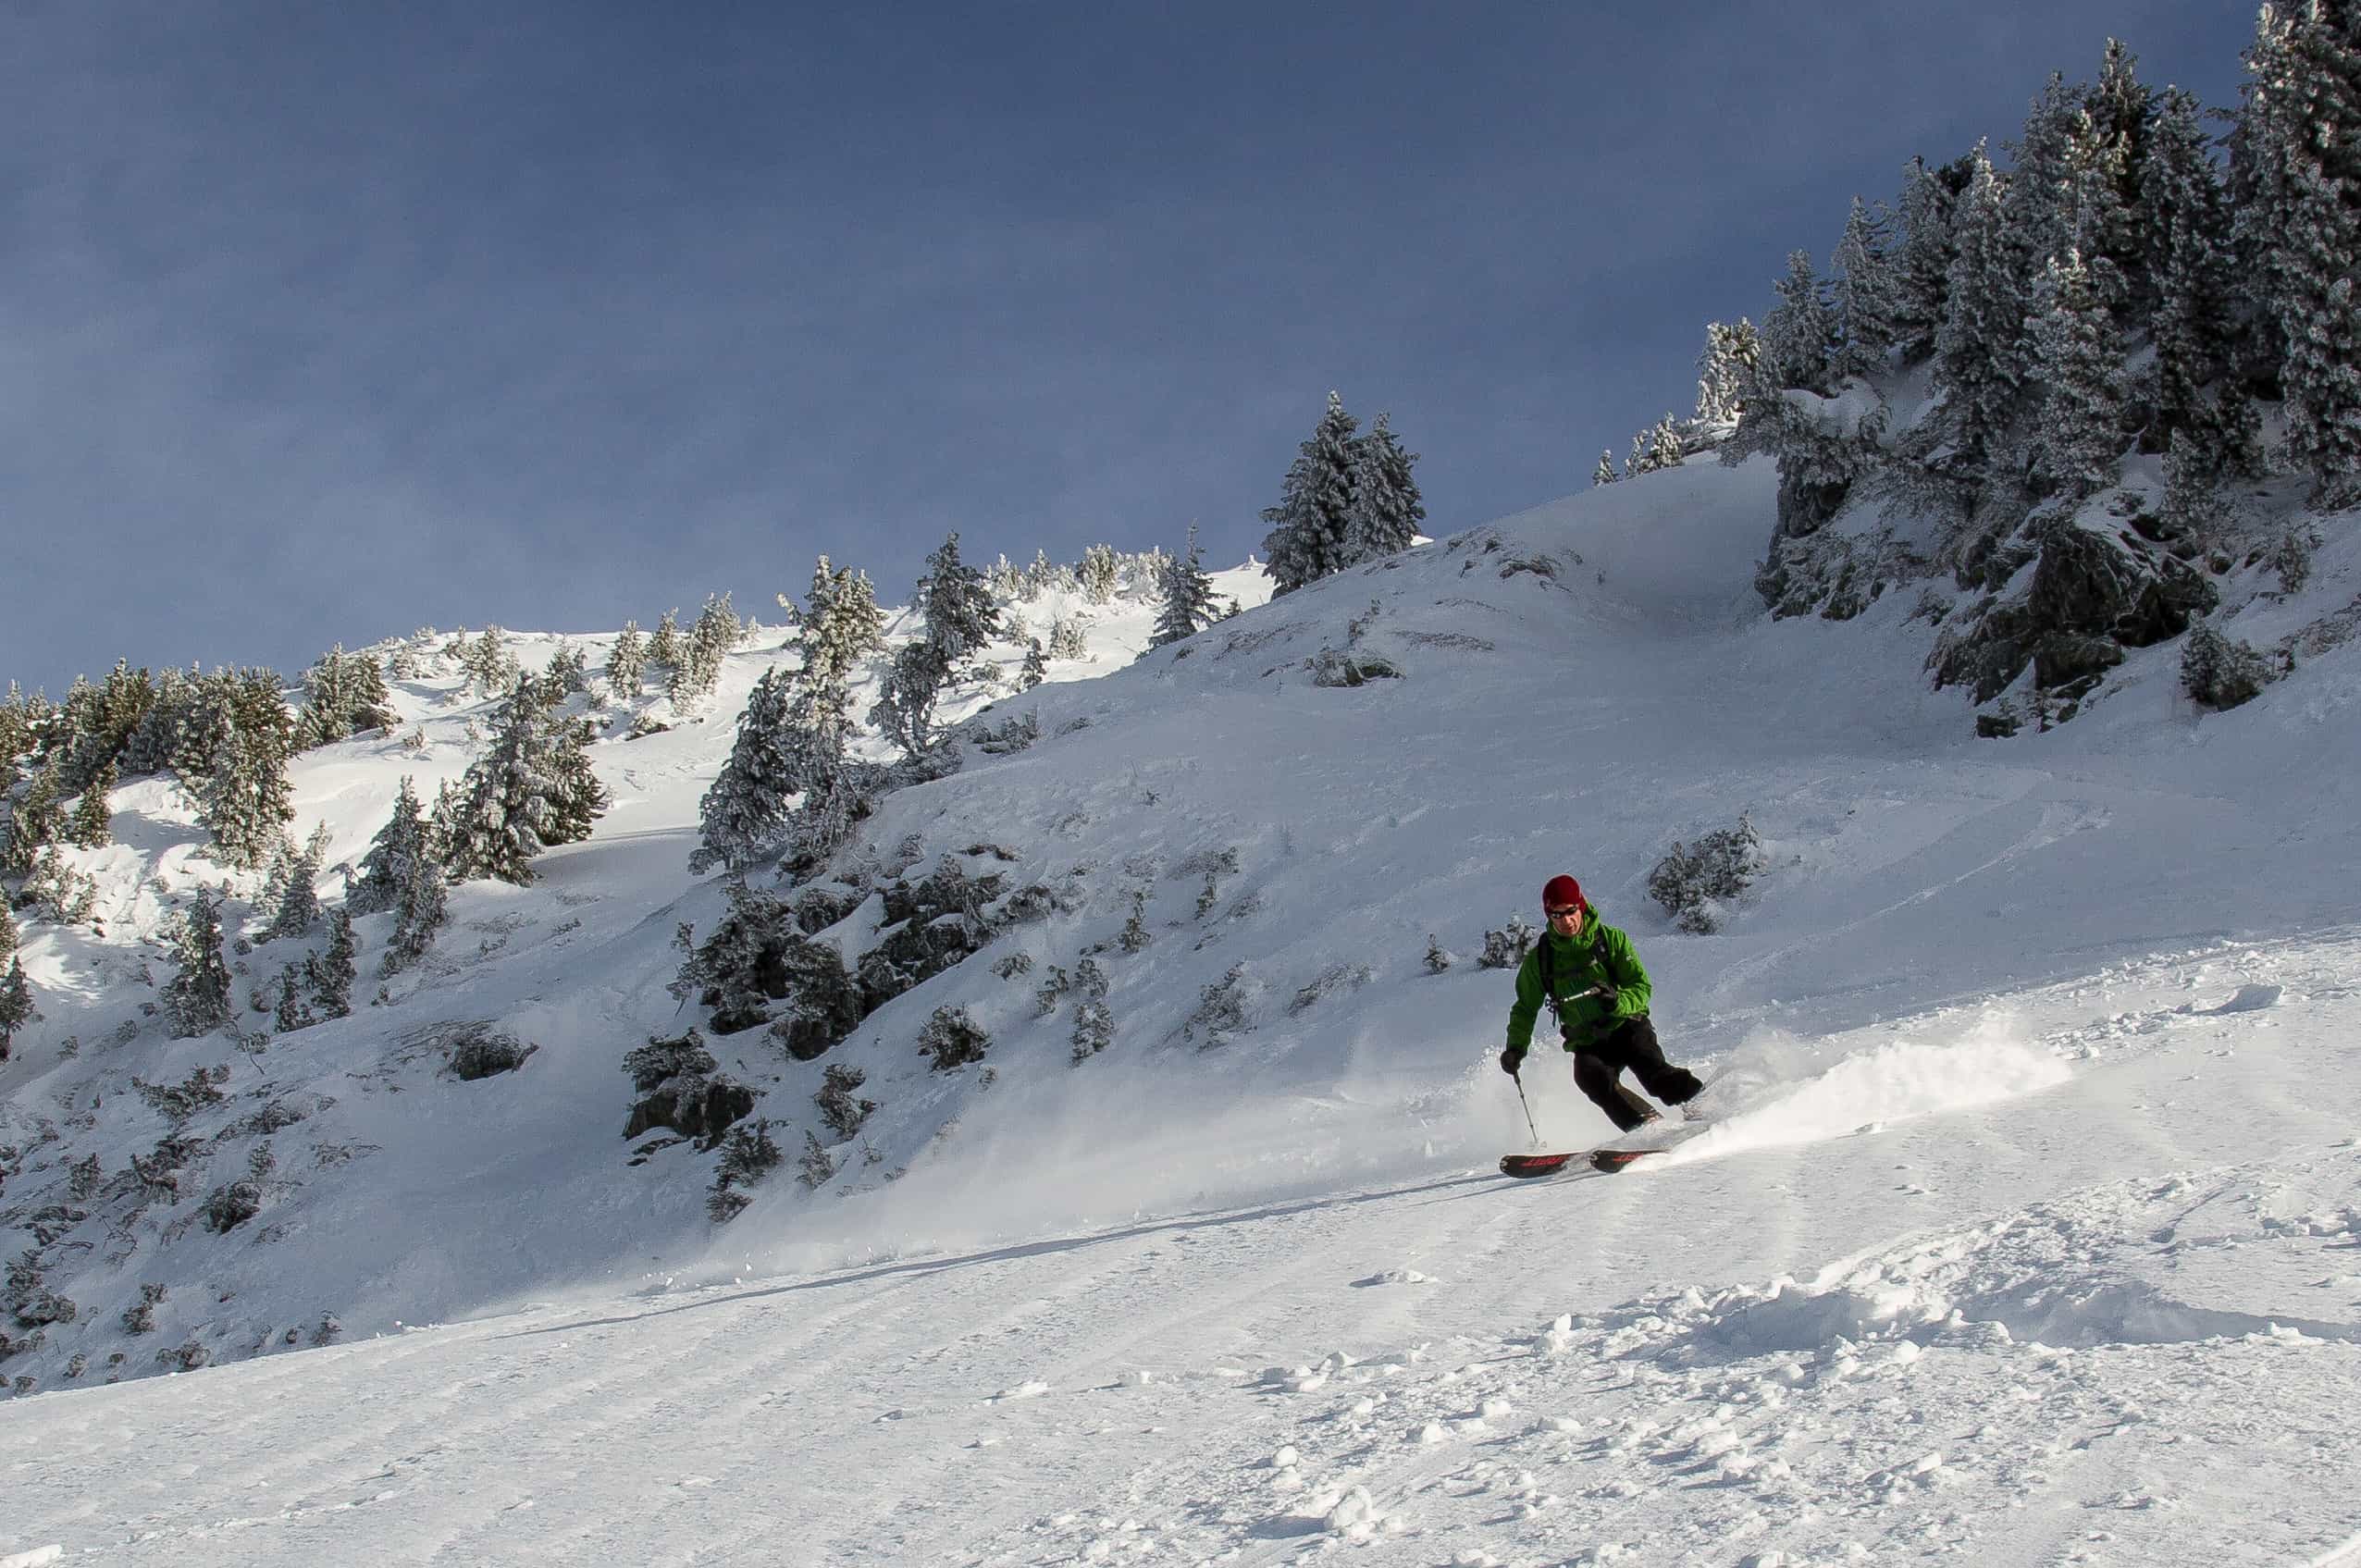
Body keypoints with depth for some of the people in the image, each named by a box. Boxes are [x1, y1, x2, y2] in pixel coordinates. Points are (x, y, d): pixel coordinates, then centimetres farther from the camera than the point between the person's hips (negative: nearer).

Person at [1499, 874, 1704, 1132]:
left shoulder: (1611, 939, -3)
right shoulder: (1539, 959, 3)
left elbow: (1641, 987, -4)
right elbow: (1526, 1009, 16)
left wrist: (1619, 1002, -25)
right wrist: (1515, 1047, 2)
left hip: (1627, 1026, -1)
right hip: (1588, 1043, 1)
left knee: (1651, 1068, -30)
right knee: (1591, 1078, -30)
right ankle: (1647, 1126, -36)